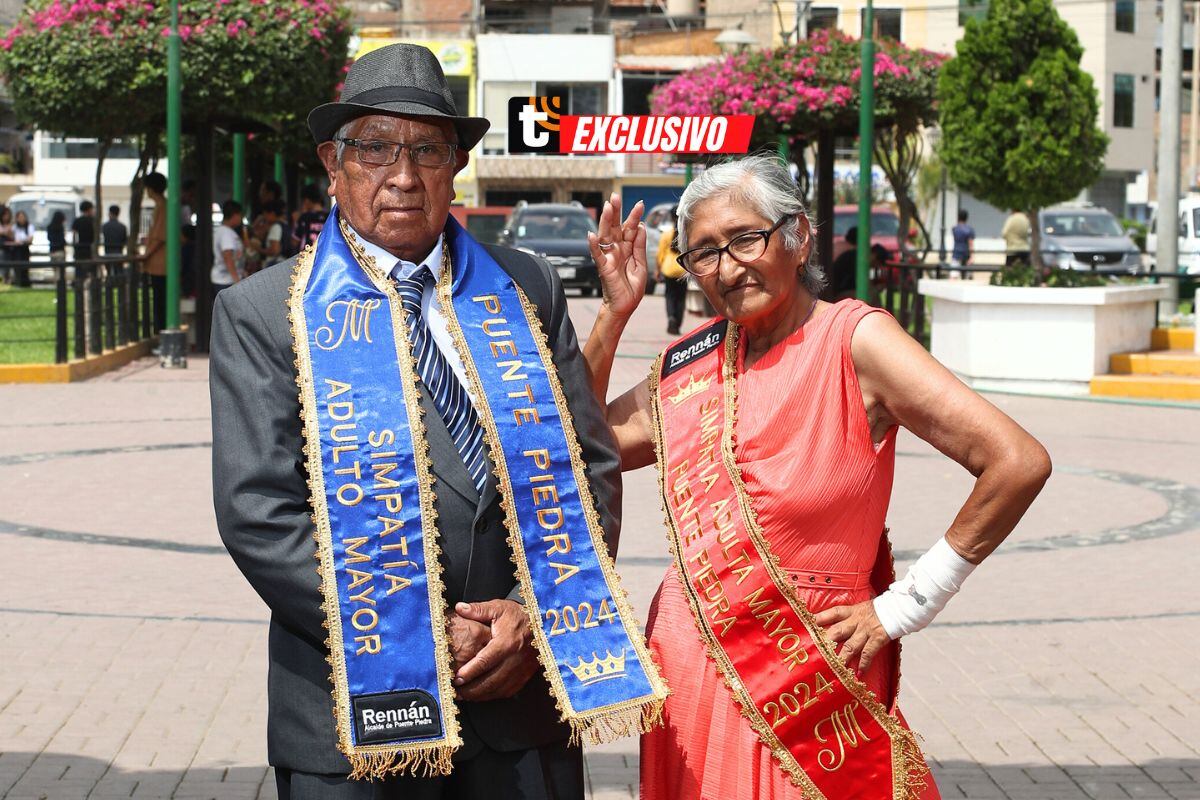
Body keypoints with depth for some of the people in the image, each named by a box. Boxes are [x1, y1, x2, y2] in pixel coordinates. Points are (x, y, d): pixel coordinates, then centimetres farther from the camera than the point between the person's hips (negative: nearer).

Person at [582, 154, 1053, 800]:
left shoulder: (853, 339, -11)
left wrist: (904, 606, -11)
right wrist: (615, 311, 4)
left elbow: (1019, 463, -17)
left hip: (808, 688, -5)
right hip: (687, 675, 5)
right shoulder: (693, 359, 7)